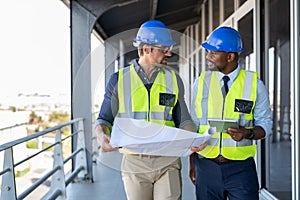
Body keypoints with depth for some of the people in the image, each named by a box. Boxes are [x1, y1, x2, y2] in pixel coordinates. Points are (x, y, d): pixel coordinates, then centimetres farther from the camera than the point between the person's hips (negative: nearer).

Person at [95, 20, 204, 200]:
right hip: (134, 163, 0)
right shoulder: (119, 79, 3)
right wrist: (103, 137, -16)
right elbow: (104, 120, 7)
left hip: (168, 163, 1)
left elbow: (183, 120, 11)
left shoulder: (173, 79, 8)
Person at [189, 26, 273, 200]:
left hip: (241, 167, -1)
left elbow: (265, 123, 4)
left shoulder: (255, 84, -1)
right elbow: (193, 125, 8)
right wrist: (192, 163, 7)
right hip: (206, 167, 2)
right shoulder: (201, 82, 4)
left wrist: (248, 133, -18)